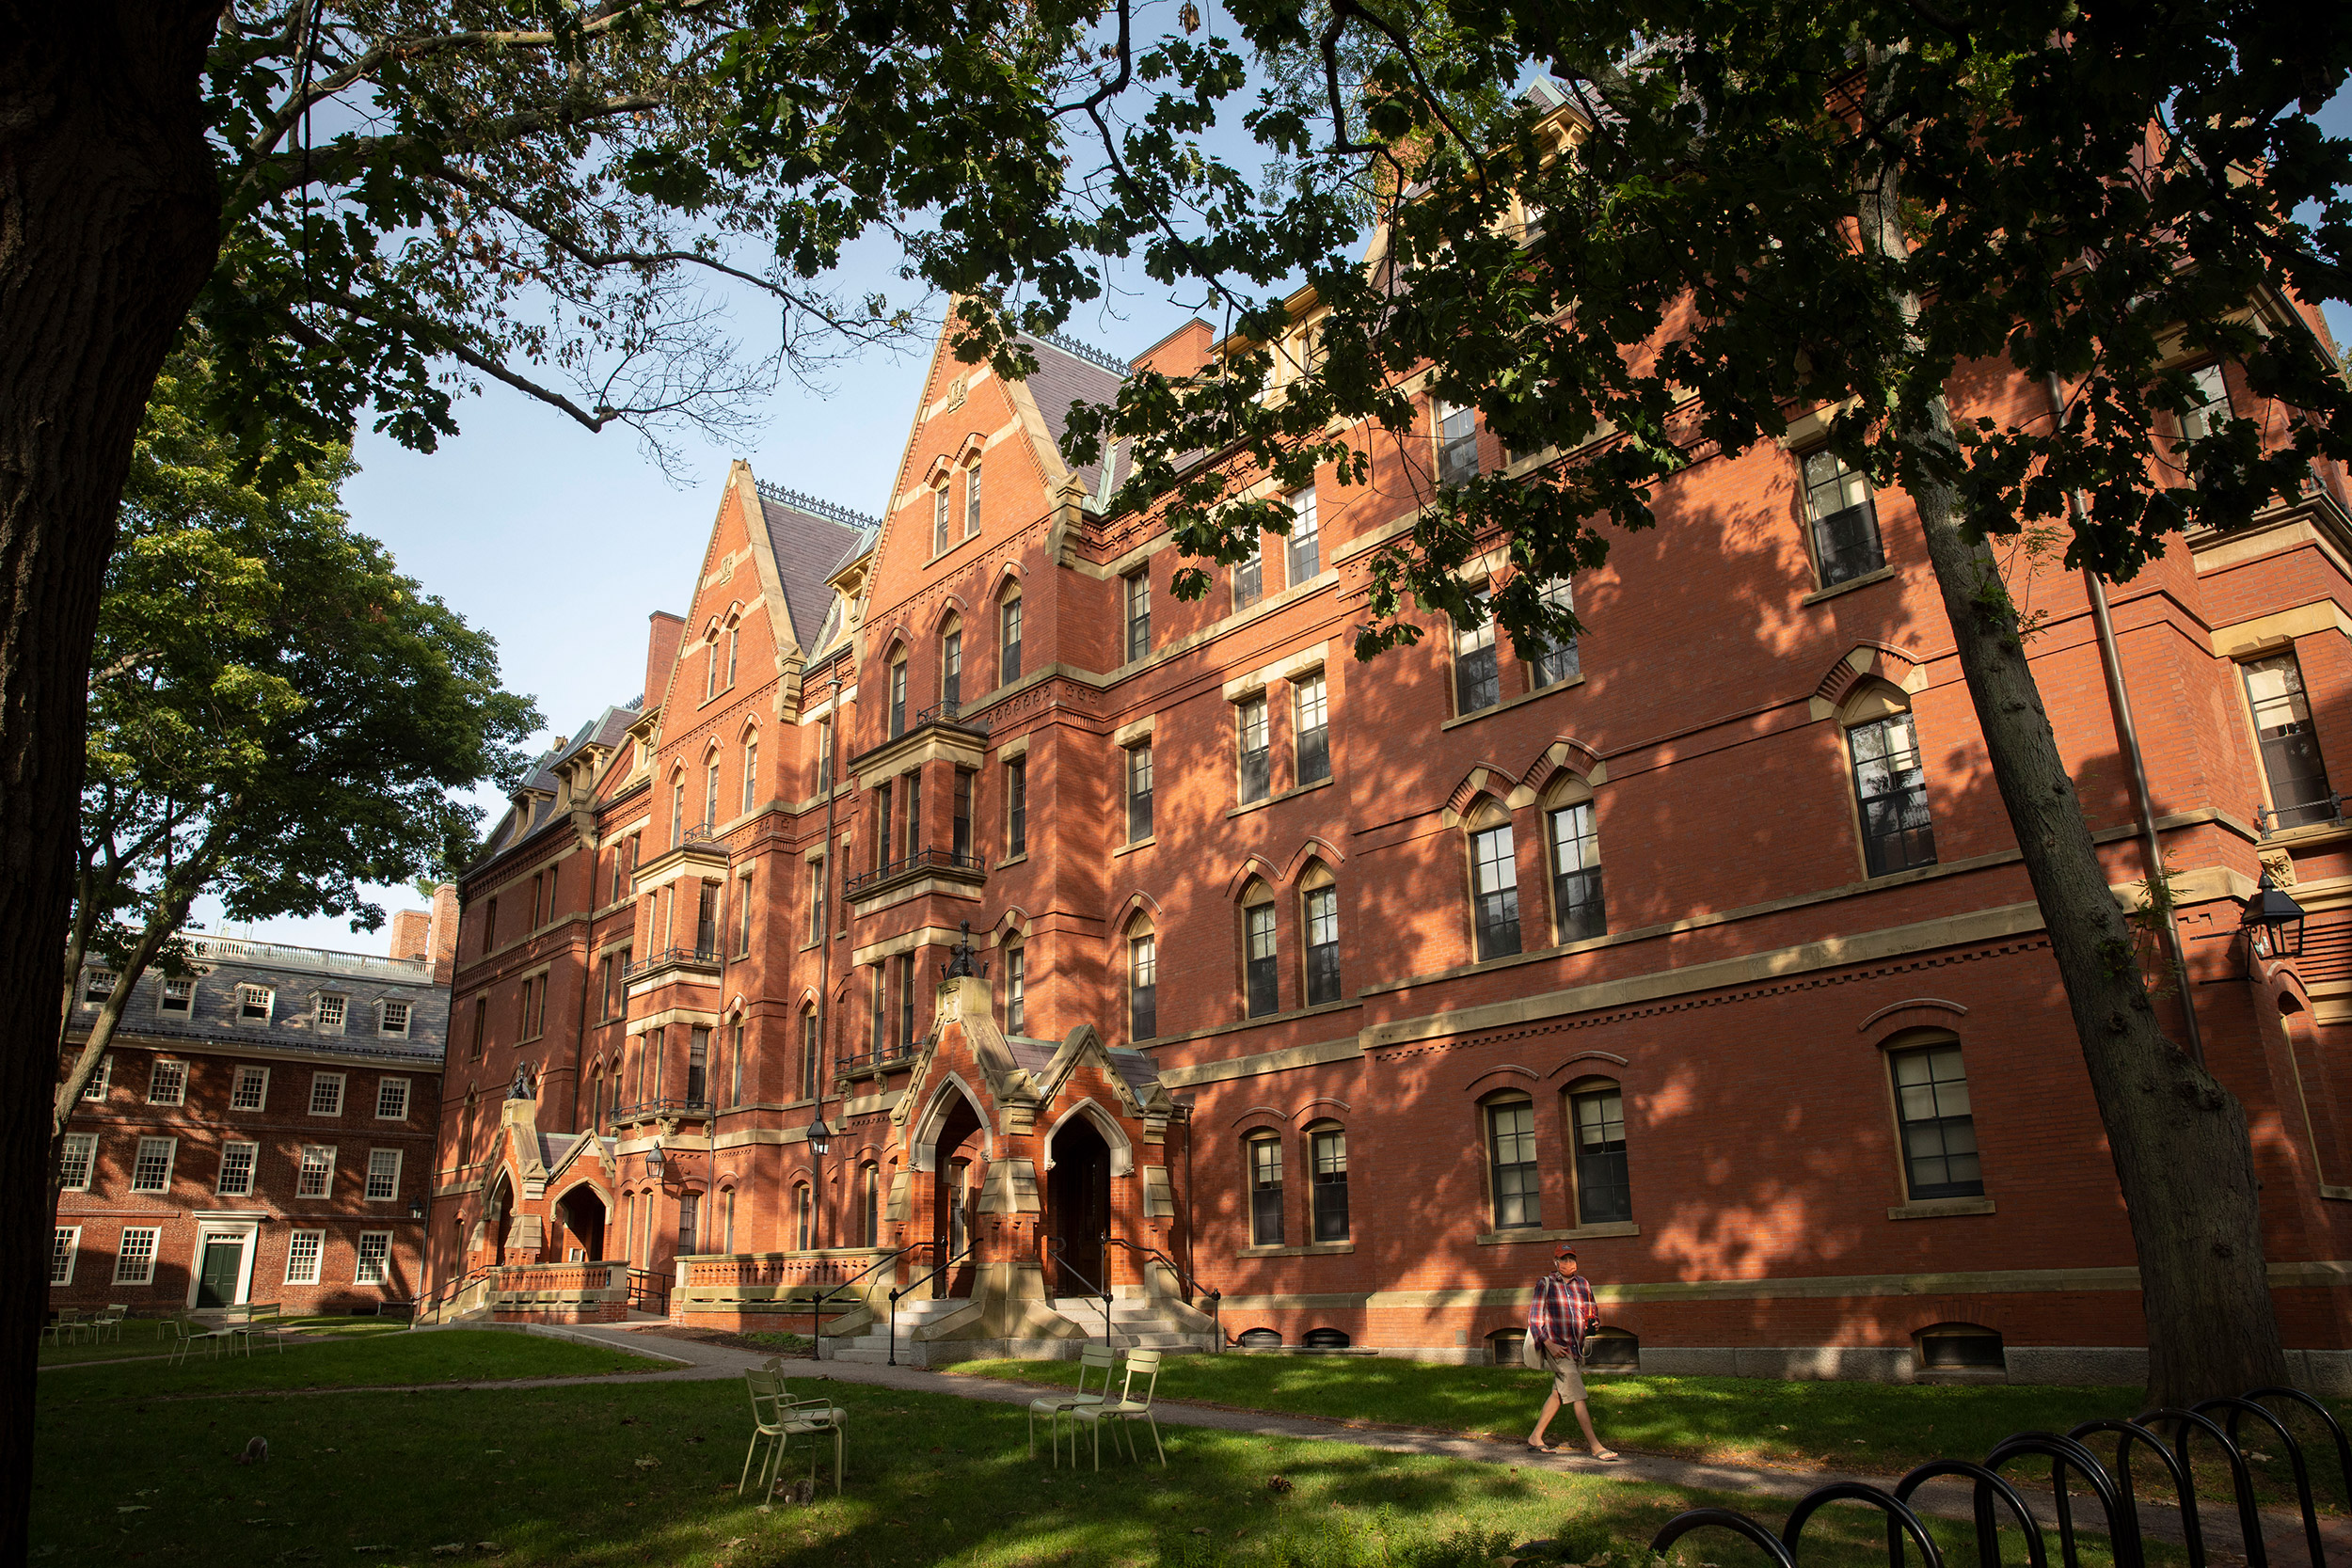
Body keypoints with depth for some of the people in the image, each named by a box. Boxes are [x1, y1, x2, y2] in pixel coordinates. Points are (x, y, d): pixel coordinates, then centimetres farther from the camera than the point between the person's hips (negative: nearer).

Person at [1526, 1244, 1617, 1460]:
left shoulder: (1583, 1284, 13)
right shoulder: (1545, 1284, -1)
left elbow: (1592, 1312, 19)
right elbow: (1535, 1319, -4)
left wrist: (1593, 1323, -5)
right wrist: (1549, 1344, -15)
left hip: (1576, 1347, 6)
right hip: (1555, 1347, -6)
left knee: (1559, 1393, 11)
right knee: (1577, 1394, -12)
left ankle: (1535, 1437, 23)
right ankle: (1595, 1446, -12)